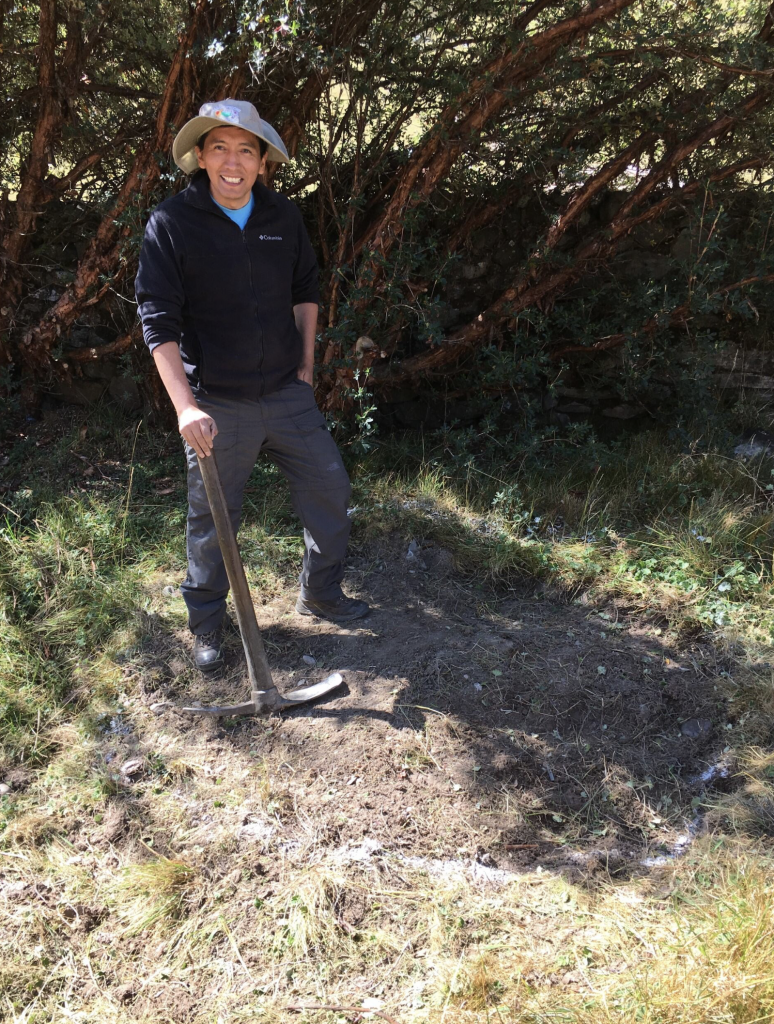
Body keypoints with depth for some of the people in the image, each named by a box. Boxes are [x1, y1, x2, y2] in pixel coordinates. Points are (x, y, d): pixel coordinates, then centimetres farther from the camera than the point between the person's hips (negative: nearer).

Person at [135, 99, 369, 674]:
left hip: (288, 394, 4)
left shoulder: (284, 217, 3)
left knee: (330, 489, 10)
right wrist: (185, 406, -22)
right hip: (216, 405, -4)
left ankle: (321, 594, 32)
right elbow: (158, 319, -14)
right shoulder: (171, 224, -10)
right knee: (212, 520, 6)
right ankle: (207, 625, 28)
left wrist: (305, 367, 11)